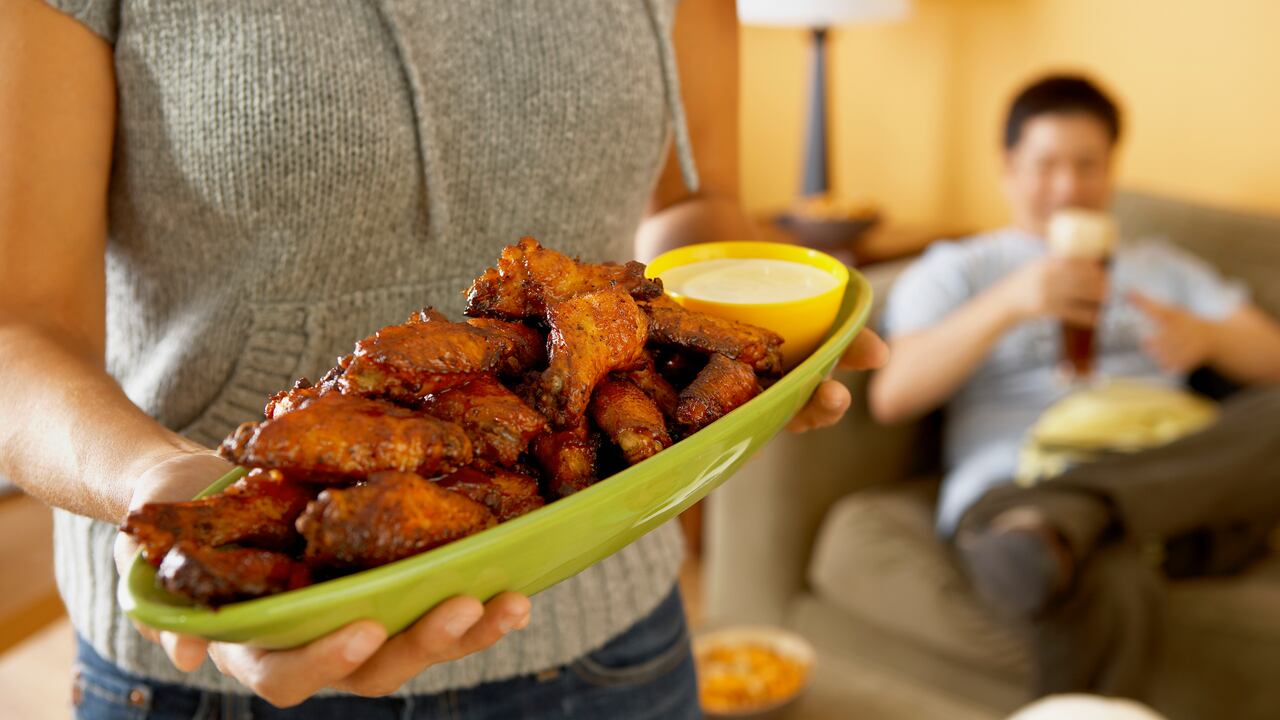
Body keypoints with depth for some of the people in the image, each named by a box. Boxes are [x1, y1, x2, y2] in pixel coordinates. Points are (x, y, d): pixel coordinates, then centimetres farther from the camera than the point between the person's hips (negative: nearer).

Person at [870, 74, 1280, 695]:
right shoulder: (954, 271, 20)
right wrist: (1008, 303, -11)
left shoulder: (1161, 267, 34)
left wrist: (1206, 336, -3)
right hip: (1016, 488, -5)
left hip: (1178, 491, 6)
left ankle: (1059, 524, -42)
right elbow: (892, 396, 2)